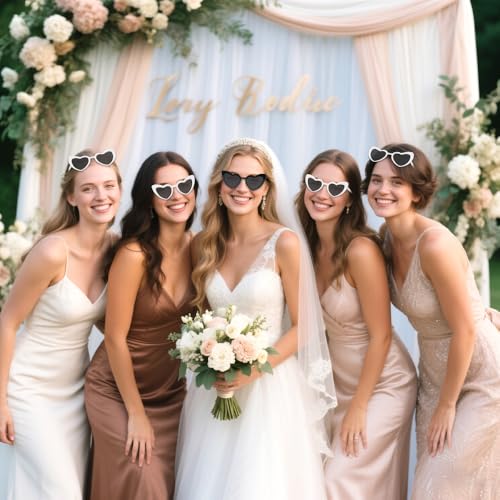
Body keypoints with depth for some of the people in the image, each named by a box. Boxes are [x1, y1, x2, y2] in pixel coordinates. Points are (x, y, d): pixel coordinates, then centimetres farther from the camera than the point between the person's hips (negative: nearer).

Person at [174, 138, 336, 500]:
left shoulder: (284, 242, -9)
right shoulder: (206, 244, 4)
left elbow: (302, 325, -6)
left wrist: (255, 370, -16)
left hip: (269, 386, -4)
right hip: (213, 390, 4)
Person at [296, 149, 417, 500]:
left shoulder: (361, 250, -24)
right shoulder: (309, 246, -4)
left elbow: (381, 336, -19)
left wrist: (358, 406, -14)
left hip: (381, 386, -6)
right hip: (339, 382, 7)